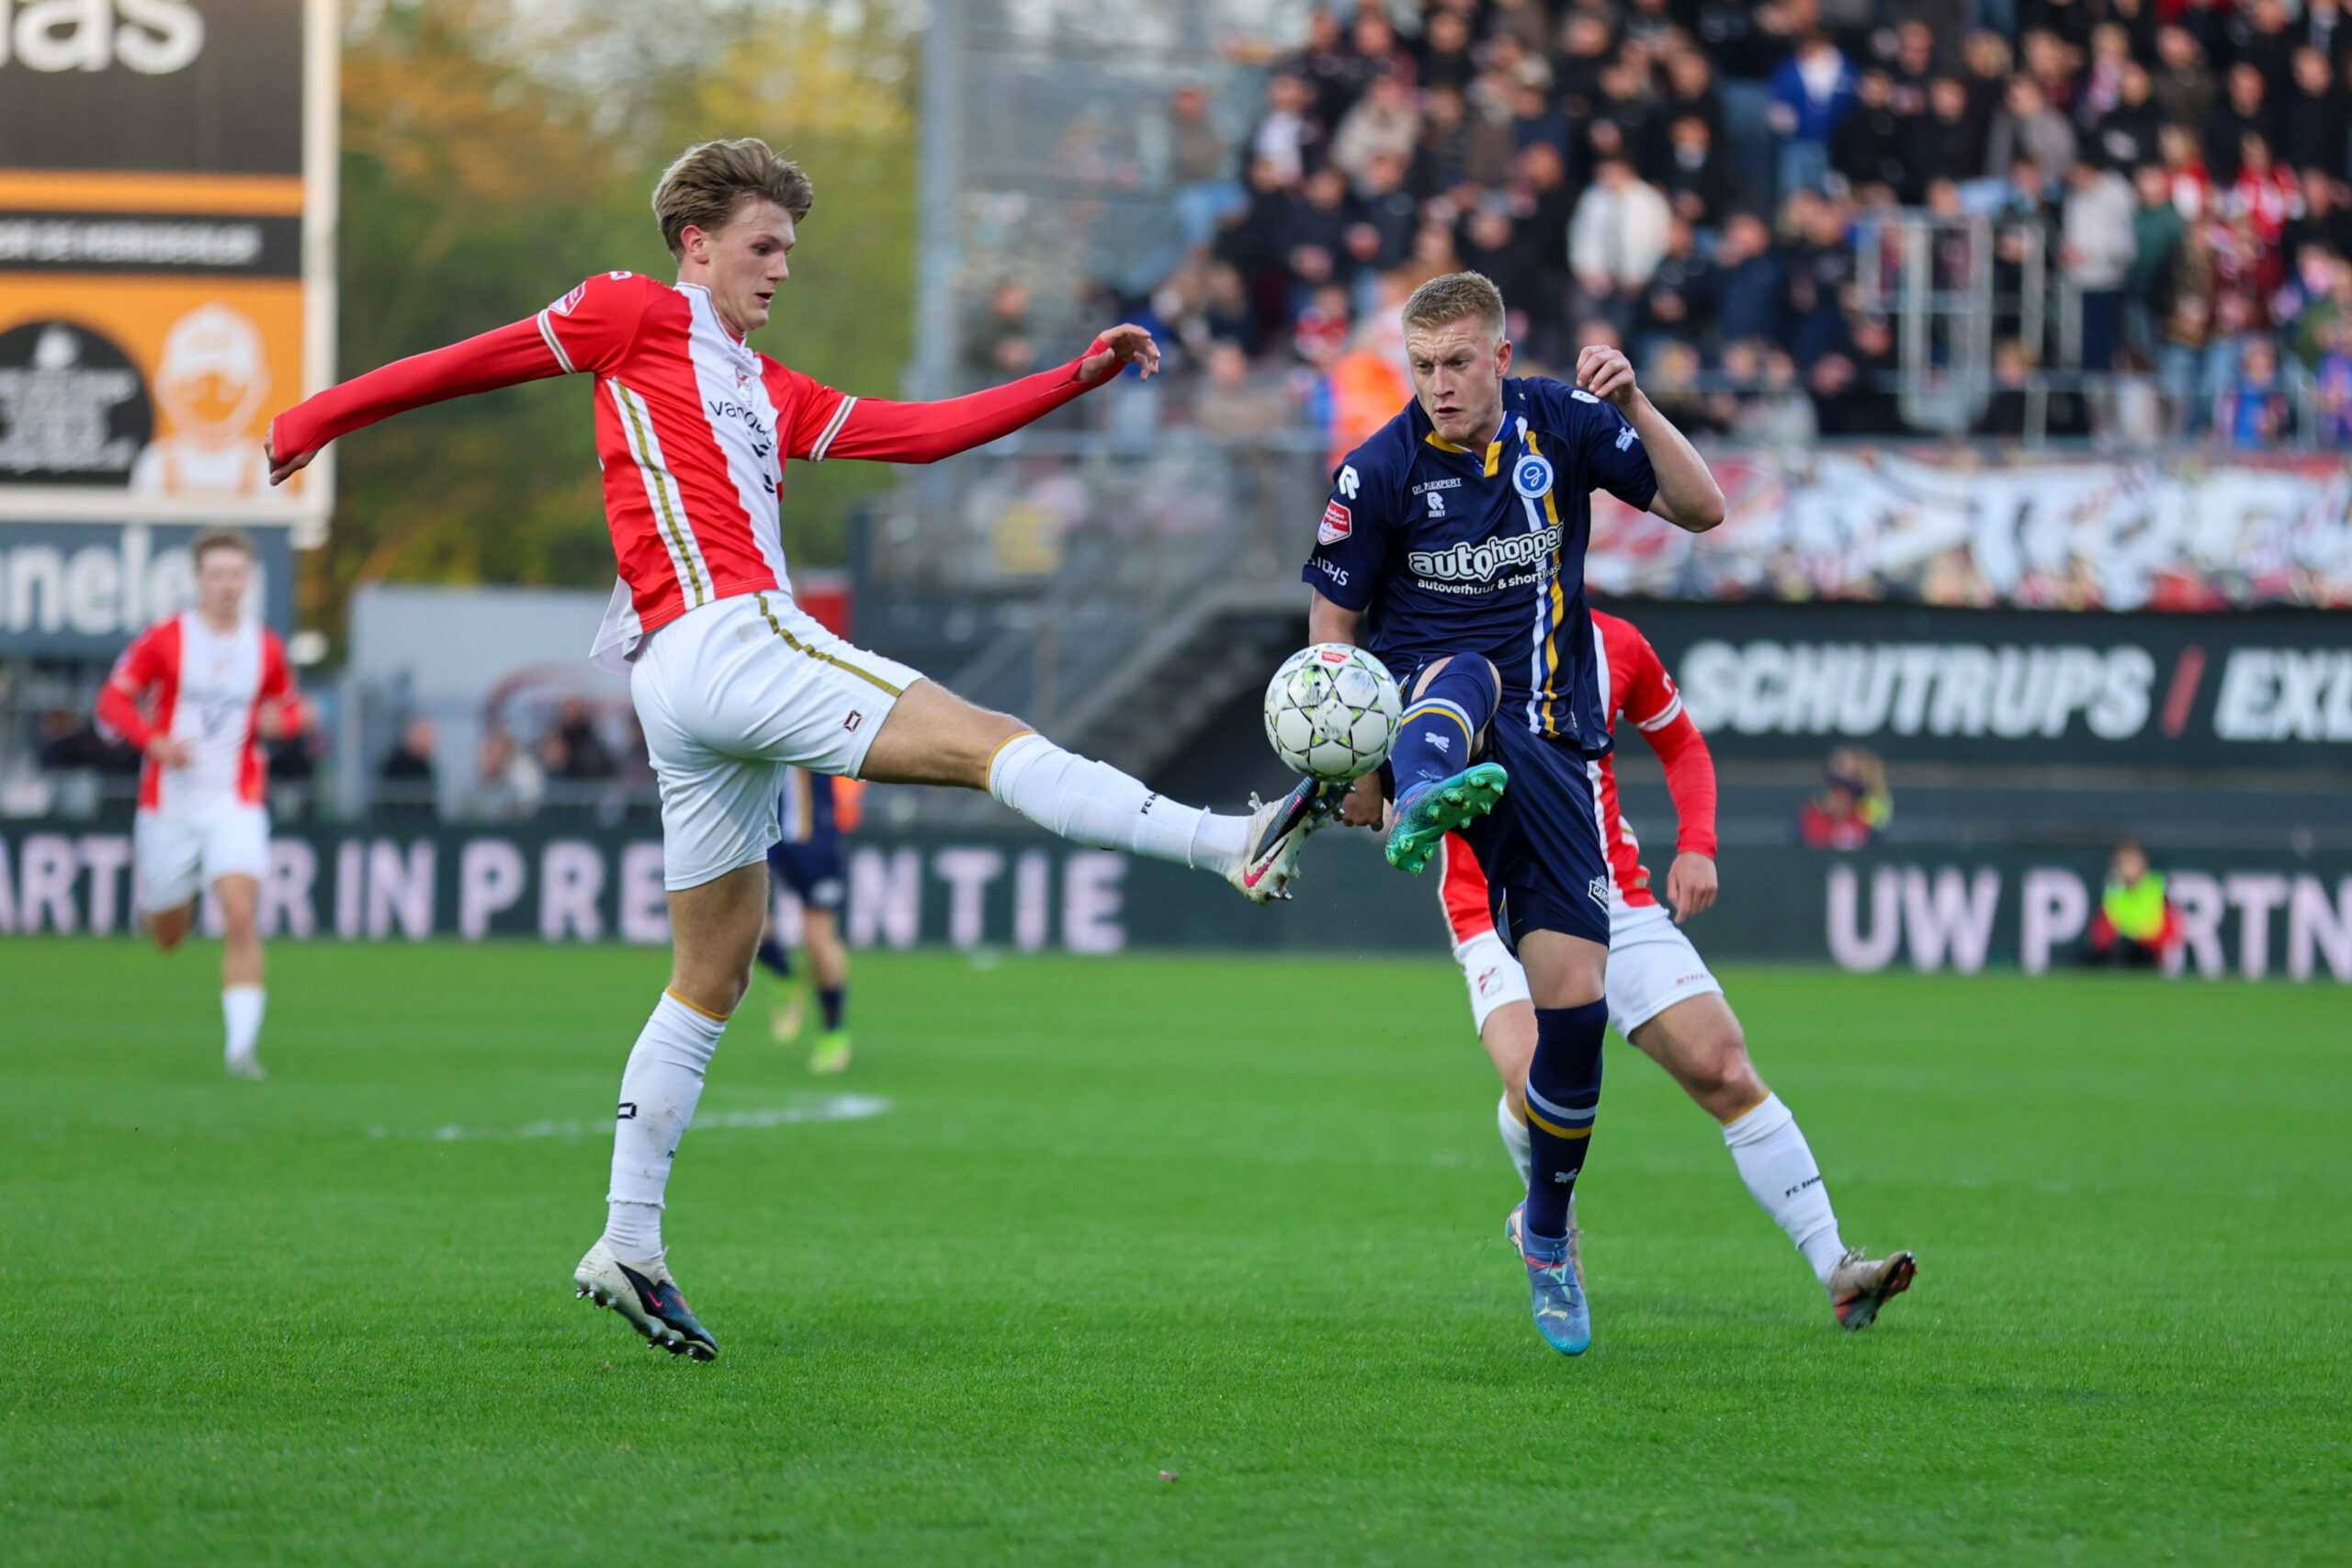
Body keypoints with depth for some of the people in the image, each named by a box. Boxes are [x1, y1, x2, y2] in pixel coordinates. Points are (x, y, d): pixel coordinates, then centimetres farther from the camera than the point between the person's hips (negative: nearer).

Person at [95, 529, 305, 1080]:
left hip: (236, 803, 0)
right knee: (168, 936, 13)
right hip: (170, 801, 0)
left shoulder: (265, 647, 3)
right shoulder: (165, 639, -6)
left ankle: (241, 1043, -22)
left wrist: (277, 720, -8)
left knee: (242, 915, -20)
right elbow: (112, 700, -5)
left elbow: (289, 708, 17)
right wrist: (155, 741, -23)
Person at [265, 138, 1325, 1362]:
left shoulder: (769, 392, 27)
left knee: (711, 982, 11)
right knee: (989, 743, -17)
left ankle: (627, 1246, 12)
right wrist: (323, 418, 12)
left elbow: (925, 432, 23)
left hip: (694, 704, 9)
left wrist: (1083, 375, 18)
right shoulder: (639, 316, 6)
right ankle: (1234, 843, -28)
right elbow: (479, 361, 10)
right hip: (720, 642, -9)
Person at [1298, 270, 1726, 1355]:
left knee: (1575, 992, -7)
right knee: (1466, 673, -40)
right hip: (1432, 711, -2)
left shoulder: (1561, 426, 2)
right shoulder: (1379, 471, -4)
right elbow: (1334, 626, 2)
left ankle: (1546, 1233, 14)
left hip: (1548, 745, 2)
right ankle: (1426, 800, -77)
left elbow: (1701, 510, -1)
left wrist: (1633, 405, -17)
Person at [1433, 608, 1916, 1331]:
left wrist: (1696, 845, 4)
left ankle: (1838, 1273, -6)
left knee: (1727, 1073, -7)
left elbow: (1682, 744, 19)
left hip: (1616, 905, 3)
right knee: (1535, 1082, -27)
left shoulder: (1615, 645, 4)